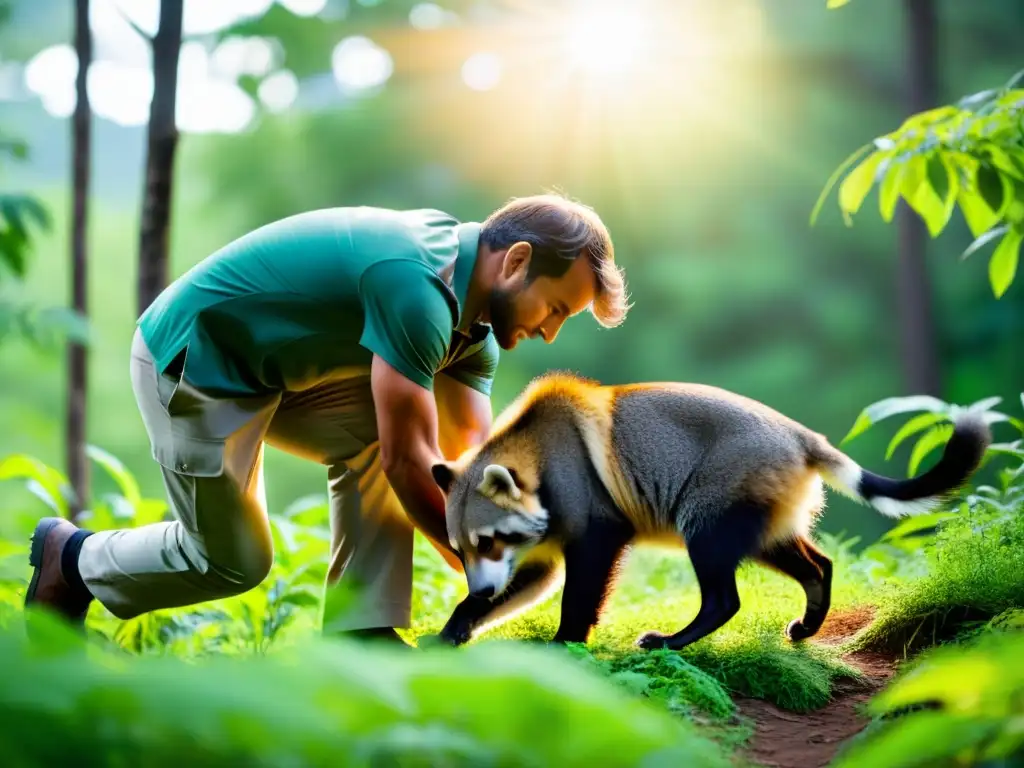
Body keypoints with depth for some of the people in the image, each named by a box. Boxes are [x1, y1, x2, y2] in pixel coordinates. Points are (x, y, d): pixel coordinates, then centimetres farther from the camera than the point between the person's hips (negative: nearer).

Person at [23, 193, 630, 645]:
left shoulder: (472, 313, 1)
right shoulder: (416, 285, -31)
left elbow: (473, 454, 0)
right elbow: (409, 463, -28)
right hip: (191, 361, -9)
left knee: (375, 438, -9)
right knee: (234, 561, 1)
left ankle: (361, 634, -5)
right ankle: (75, 559, 23)